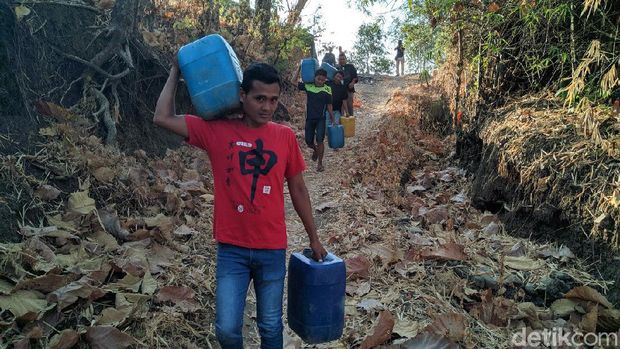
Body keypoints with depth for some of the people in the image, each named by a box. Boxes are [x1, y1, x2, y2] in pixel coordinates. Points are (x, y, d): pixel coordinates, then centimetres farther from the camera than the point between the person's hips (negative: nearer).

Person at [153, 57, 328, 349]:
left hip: (272, 250, 1)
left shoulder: (285, 136, -2)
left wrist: (313, 238, 10)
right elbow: (163, 118, -7)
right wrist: (176, 72, -1)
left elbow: (298, 190, 6)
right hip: (231, 250, -1)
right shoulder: (217, 130, -4)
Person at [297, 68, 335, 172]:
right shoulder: (308, 86, -1)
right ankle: (315, 150, 41)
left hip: (321, 119, -2)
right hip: (309, 118, 2)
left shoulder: (327, 89, -4)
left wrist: (333, 119, 1)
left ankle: (320, 163, 0)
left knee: (319, 140, -12)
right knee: (308, 141, 6)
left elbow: (329, 105, 1)